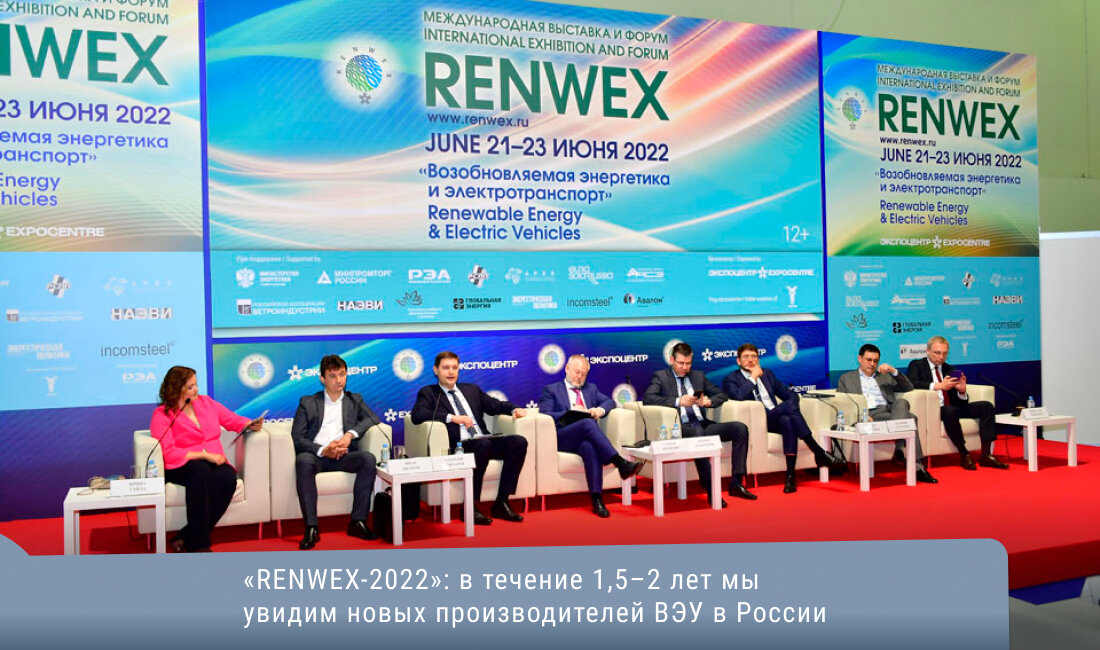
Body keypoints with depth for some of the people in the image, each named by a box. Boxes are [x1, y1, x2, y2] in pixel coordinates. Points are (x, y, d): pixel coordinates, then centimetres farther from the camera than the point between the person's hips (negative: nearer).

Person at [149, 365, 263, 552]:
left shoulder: (205, 402, 16)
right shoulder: (161, 415, 0)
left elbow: (233, 419, 21)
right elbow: (168, 453, -11)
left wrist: (250, 425, -1)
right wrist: (204, 454, -18)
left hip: (213, 463, 4)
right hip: (180, 468, -4)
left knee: (228, 477, -31)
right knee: (201, 470, -39)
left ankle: (186, 539, -27)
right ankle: (199, 544, -36)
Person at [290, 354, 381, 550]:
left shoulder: (354, 400, 21)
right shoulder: (307, 402, 14)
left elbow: (372, 418, 5)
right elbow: (297, 437, 3)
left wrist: (350, 433, -13)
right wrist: (323, 450, -14)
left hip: (344, 456, 2)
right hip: (316, 455, -2)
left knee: (368, 458, -29)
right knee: (303, 460, -37)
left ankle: (358, 521, -26)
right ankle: (311, 528, -37)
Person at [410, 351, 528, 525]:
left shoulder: (472, 389, 27)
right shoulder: (428, 393, 10)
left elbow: (495, 405, 26)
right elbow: (417, 415, -8)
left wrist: (514, 409, 4)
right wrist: (452, 417, -18)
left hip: (484, 440, 6)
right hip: (458, 445, -5)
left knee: (519, 442, -20)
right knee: (483, 444, -37)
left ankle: (501, 503, -17)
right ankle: (470, 506, -26)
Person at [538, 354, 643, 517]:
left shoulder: (591, 388, 30)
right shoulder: (551, 390, 15)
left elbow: (610, 401, 19)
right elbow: (544, 415, 2)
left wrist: (601, 409, -4)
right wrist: (570, 413, -10)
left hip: (586, 438, 3)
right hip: (562, 438, -3)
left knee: (589, 447, -37)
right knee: (588, 423, -35)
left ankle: (597, 499, -44)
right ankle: (621, 464, -42)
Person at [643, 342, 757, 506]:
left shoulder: (698, 375, 23)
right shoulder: (660, 376, 8)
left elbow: (721, 394, 24)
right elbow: (647, 398, -9)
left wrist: (709, 401, 0)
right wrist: (678, 402, -18)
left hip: (702, 425, 6)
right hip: (681, 428, -6)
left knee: (740, 428, -16)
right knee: (697, 435, -40)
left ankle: (736, 483, -15)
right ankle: (711, 491, -34)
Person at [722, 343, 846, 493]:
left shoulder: (767, 374, 24)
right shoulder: (731, 379, 7)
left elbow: (791, 395, 20)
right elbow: (738, 396, -16)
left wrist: (791, 410, -1)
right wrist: (753, 377, -5)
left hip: (777, 418, 4)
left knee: (787, 421, -34)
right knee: (788, 406, -30)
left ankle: (790, 475, -36)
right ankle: (820, 453, -29)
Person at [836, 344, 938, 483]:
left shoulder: (885, 377, 33)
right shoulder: (846, 378, 24)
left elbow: (908, 387, 19)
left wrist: (894, 371, 2)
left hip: (890, 411, 3)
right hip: (869, 415, -3)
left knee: (902, 402, -34)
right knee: (910, 418, -30)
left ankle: (898, 450, -41)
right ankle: (917, 466, -38)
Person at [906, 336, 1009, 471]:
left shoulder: (949, 369, 21)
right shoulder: (917, 365, 5)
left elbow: (958, 401, 14)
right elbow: (911, 384, -18)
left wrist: (962, 391, -10)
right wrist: (937, 386, -28)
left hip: (952, 408, 7)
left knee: (986, 406, -9)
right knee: (951, 411, -36)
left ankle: (986, 455, -15)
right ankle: (964, 455, -22)